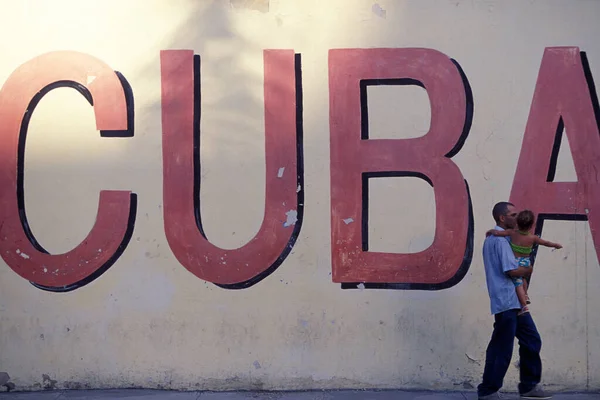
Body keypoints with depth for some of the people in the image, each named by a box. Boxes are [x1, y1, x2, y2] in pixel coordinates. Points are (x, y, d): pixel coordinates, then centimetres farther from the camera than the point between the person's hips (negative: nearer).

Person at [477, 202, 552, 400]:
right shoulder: (500, 240, -15)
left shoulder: (493, 238, 18)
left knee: (531, 340, 13)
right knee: (502, 348, -5)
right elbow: (512, 270, -21)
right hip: (507, 301, -11)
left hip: (514, 301, 11)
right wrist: (530, 269, -4)